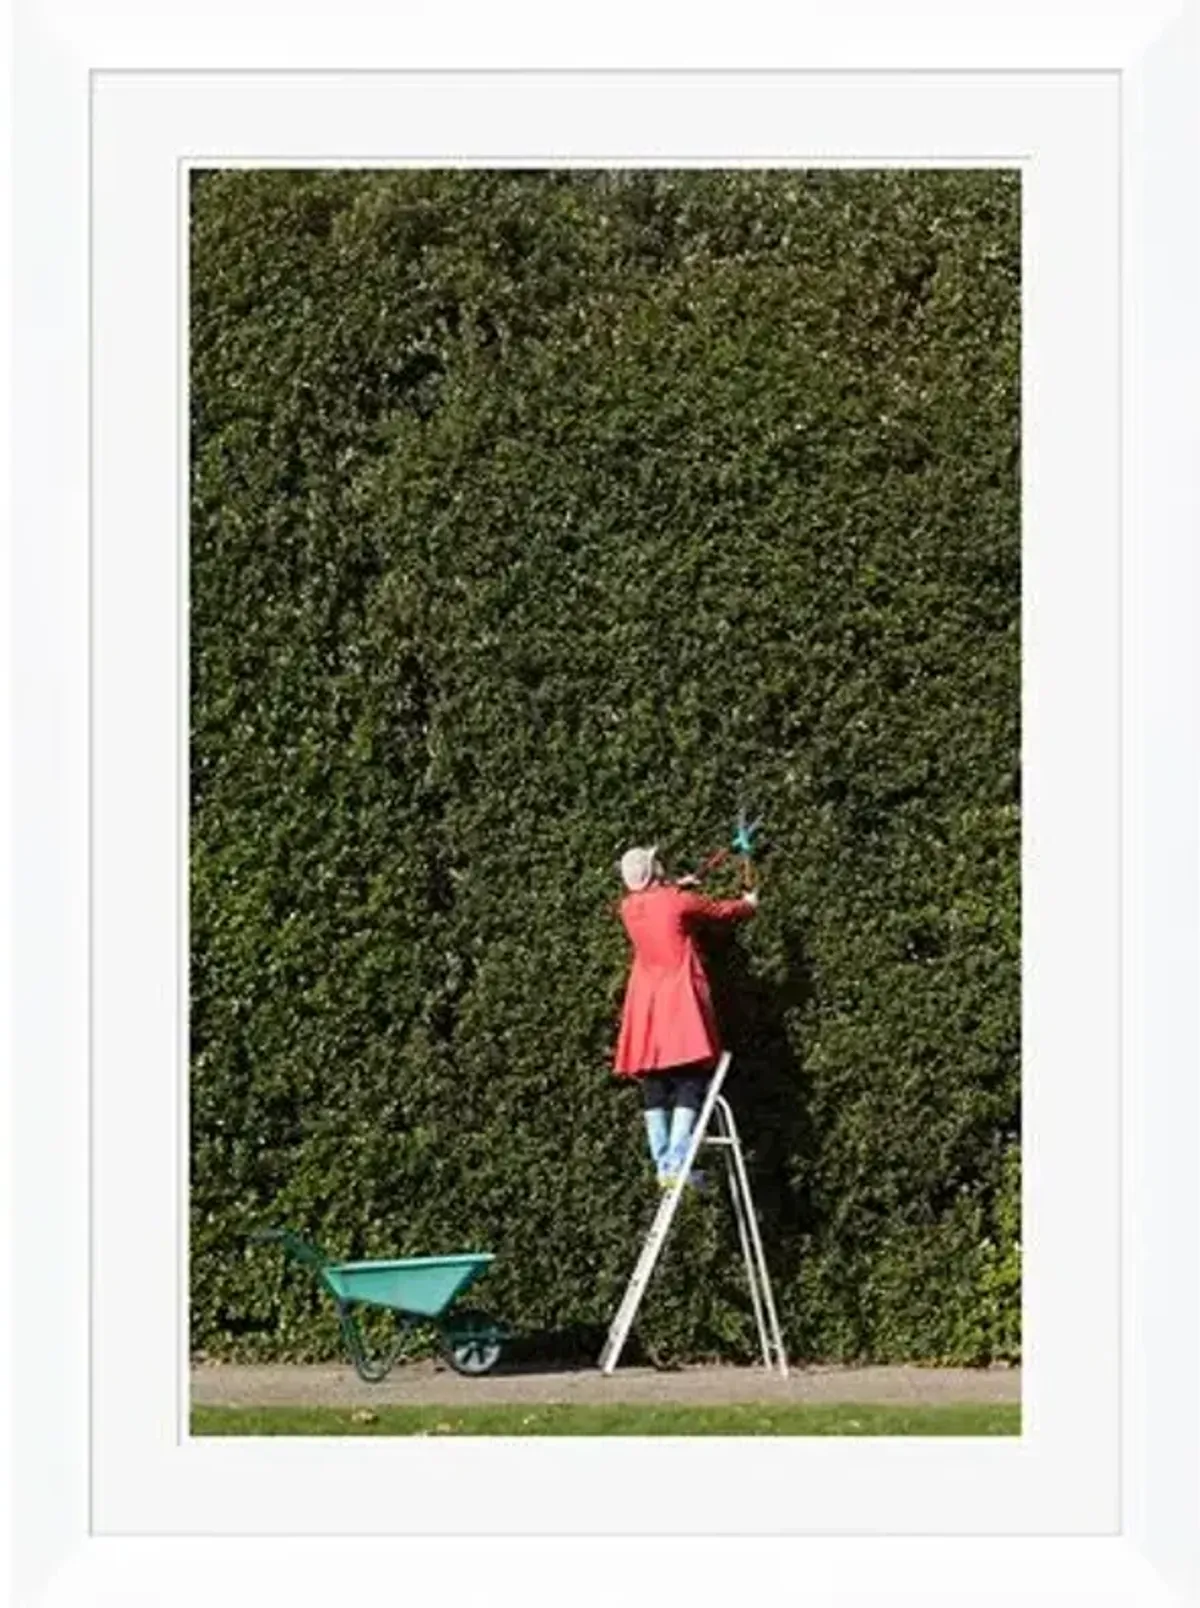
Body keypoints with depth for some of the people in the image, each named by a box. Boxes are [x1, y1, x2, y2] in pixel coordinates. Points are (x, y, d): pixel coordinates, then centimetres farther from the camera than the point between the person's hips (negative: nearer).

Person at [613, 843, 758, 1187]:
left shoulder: (629, 908, 5)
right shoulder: (678, 900, -8)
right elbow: (722, 910, 10)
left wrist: (674, 887, 46)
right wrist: (749, 904, 30)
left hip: (646, 1005, 5)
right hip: (681, 1002, -5)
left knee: (654, 1087, 6)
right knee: (690, 1080, -9)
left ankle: (662, 1164, 1)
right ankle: (675, 1163, -21)